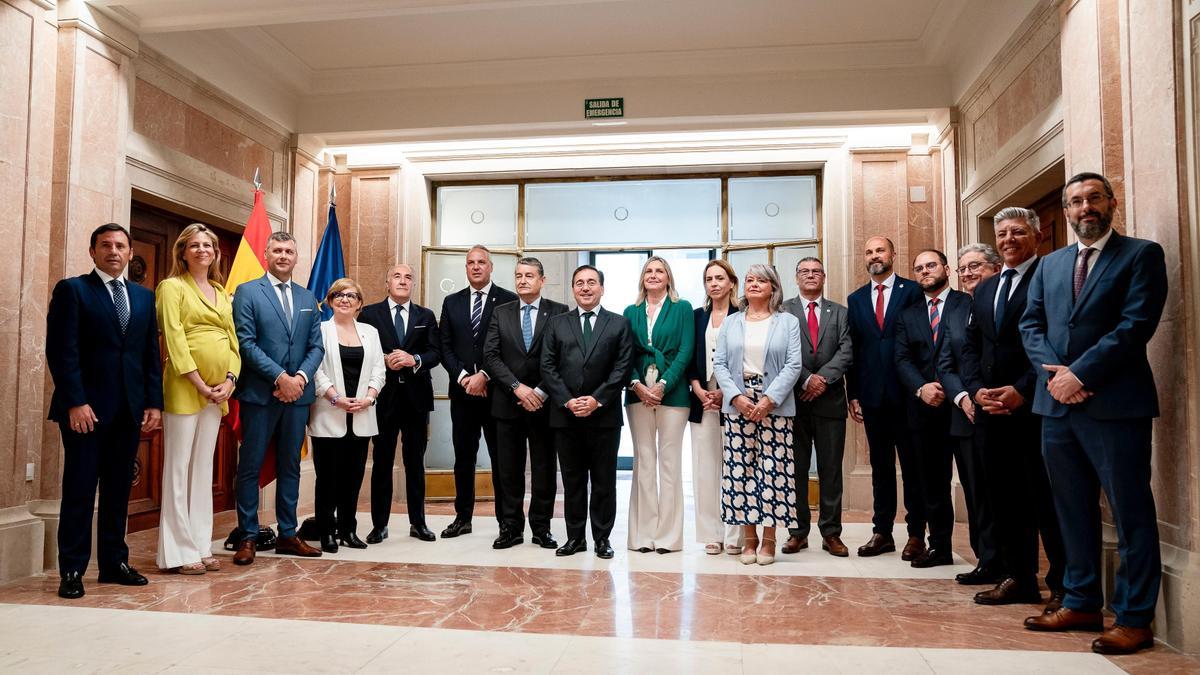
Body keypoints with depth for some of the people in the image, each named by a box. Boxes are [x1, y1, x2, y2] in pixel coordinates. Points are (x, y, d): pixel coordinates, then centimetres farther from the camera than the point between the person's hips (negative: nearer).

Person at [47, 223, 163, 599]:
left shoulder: (144, 297, 15)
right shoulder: (72, 290, 0)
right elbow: (62, 352, -7)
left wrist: (154, 402, 5)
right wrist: (75, 402, -15)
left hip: (129, 409, 5)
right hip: (86, 408, -5)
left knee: (119, 489, 10)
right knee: (80, 490, 0)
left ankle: (114, 562, 18)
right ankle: (72, 570, 8)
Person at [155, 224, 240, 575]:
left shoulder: (222, 293, 17)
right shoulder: (172, 287, -1)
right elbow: (173, 338, -10)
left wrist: (229, 381, -1)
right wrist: (200, 384, -15)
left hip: (217, 391, 6)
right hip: (184, 387, -6)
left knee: (204, 467, 10)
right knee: (179, 468, -1)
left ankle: (201, 547, 17)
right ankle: (179, 552, 5)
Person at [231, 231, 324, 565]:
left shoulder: (308, 298, 14)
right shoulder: (247, 292, 0)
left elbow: (316, 346, 9)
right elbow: (246, 342, -9)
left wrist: (301, 377, -8)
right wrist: (280, 377, -16)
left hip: (297, 394, 4)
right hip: (260, 393, -4)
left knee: (290, 466, 11)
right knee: (251, 466, 2)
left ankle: (288, 534, 19)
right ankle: (248, 536, 11)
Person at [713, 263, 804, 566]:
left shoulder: (788, 322, 5)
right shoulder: (730, 322, 12)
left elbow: (793, 365, -3)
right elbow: (719, 363, 6)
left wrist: (769, 399, -13)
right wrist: (736, 397, -9)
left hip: (774, 406, -2)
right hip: (737, 405, 2)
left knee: (772, 470, -2)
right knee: (740, 469, 1)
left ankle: (769, 540, 8)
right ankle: (749, 539, 11)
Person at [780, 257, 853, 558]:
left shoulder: (840, 313, 12)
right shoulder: (783, 312, 5)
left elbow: (846, 352, 0)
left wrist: (823, 379, -13)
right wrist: (806, 380, -14)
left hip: (830, 400, 2)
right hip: (794, 399, -1)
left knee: (831, 469, 5)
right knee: (795, 468, 4)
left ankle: (831, 533, 13)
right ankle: (798, 531, 12)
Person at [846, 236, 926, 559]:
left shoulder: (912, 291, 1)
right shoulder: (855, 299, 12)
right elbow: (852, 349, 10)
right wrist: (853, 394, 6)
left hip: (906, 391, -3)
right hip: (872, 395, 4)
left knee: (912, 464, 4)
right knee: (880, 465, 10)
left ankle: (916, 533, 12)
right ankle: (882, 532, 17)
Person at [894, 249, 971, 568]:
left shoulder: (969, 304, 2)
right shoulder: (908, 315, 16)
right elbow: (902, 360, 6)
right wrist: (921, 388, -12)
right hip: (925, 408, 5)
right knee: (932, 482, 10)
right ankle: (940, 547, 19)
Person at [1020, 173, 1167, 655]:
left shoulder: (1141, 254, 0)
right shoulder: (1049, 265, 17)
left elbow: (1136, 323, -11)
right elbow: (1031, 325, 10)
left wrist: (1080, 374, -16)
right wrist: (1054, 372, -7)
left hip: (1115, 404, -6)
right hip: (1058, 404, 6)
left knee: (1130, 514, 1)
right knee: (1073, 512, 12)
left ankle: (1134, 619, 10)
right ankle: (1082, 604, 23)